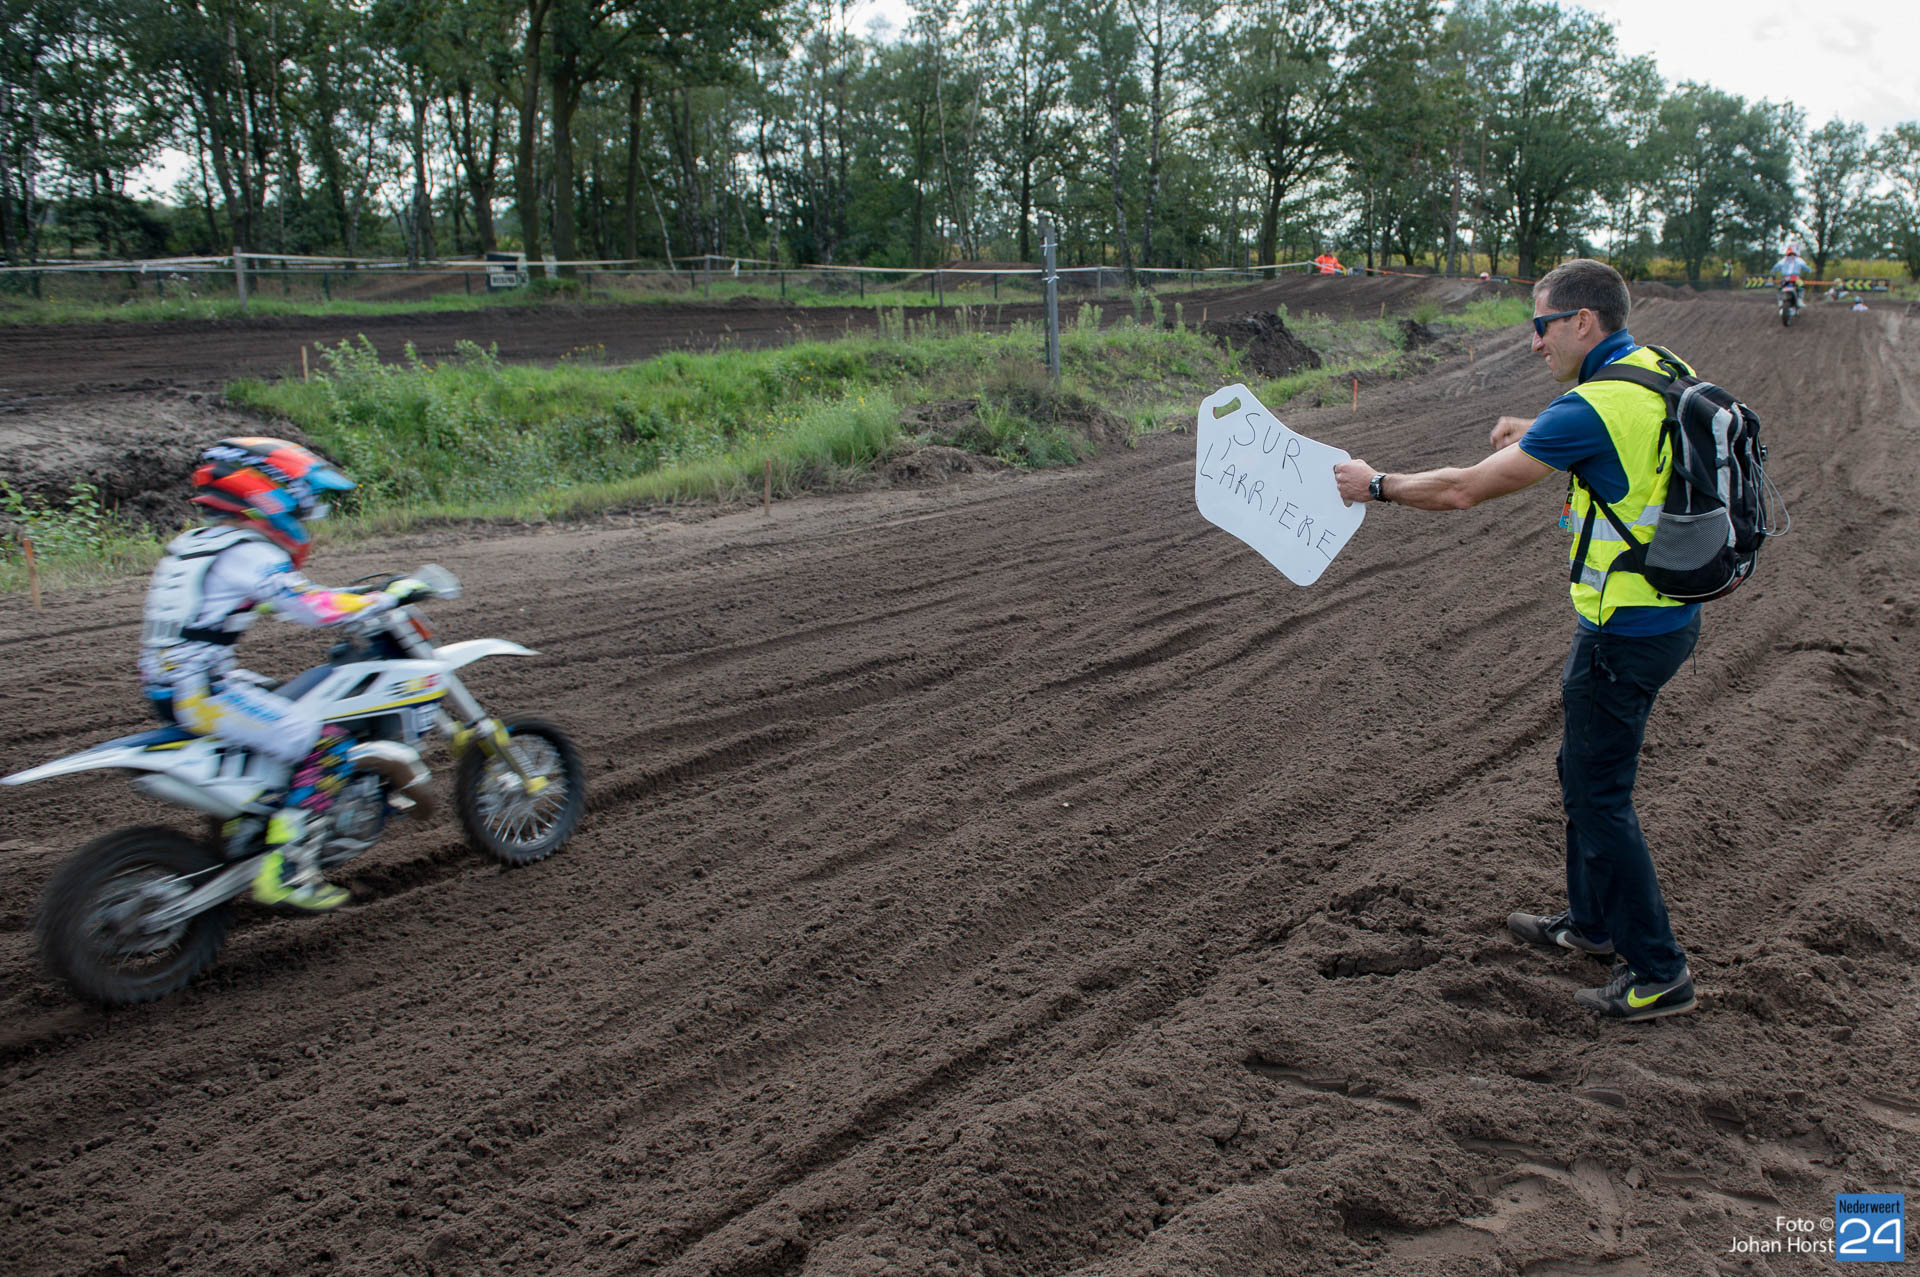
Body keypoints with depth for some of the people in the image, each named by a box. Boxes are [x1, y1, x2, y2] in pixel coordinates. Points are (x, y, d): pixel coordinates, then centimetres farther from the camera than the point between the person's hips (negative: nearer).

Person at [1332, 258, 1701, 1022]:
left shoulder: (1593, 408, -23)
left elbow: (1464, 490, -19)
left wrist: (1375, 486, -5)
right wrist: (1539, 435, 19)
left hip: (1626, 631, -10)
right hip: (1669, 610, 10)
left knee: (1599, 794, 1)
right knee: (1584, 770, 22)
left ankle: (1657, 973, 11)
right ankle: (1592, 922, 37)